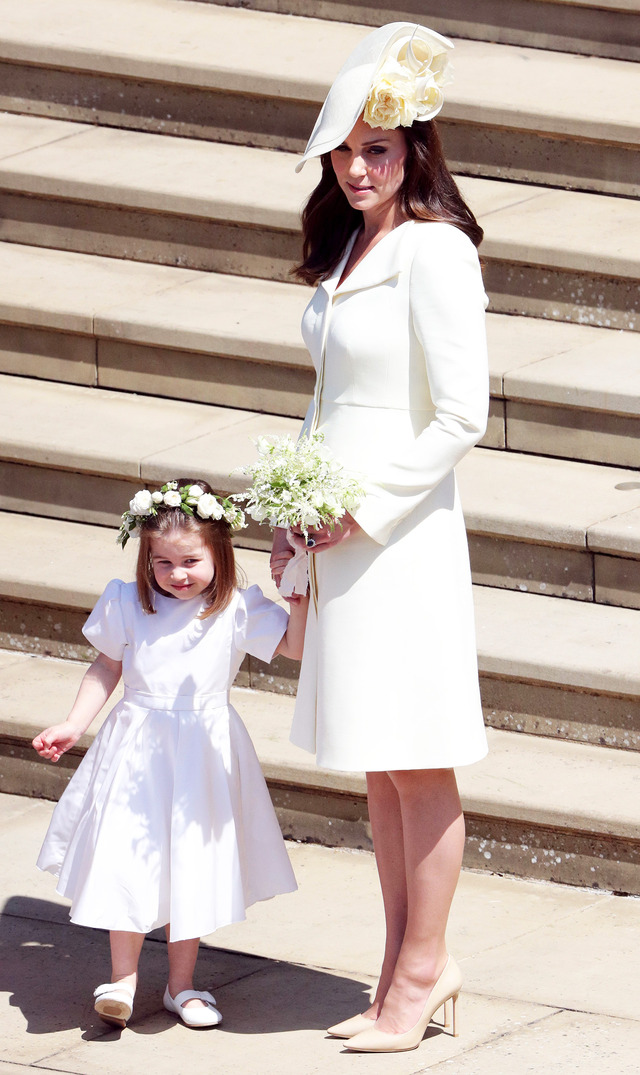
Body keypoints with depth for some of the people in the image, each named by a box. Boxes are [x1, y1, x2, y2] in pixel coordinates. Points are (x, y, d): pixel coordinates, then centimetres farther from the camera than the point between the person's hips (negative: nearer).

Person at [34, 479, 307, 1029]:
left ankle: (182, 983, 18)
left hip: (204, 753, 0)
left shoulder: (237, 611, -5)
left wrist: (299, 600, -18)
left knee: (193, 863, 5)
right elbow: (107, 668, 9)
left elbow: (296, 646, -4)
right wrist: (73, 725, 3)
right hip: (138, 750, 0)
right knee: (129, 857, -5)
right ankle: (123, 977, 7)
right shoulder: (128, 604, -2)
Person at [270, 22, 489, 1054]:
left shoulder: (433, 250, -14)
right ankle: (407, 967, 19)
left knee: (415, 766, -1)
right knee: (378, 768, 12)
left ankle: (423, 968, 6)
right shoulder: (348, 244, 12)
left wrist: (365, 508, -13)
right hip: (340, 531, 9)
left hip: (403, 532, -8)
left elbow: (461, 416, -16)